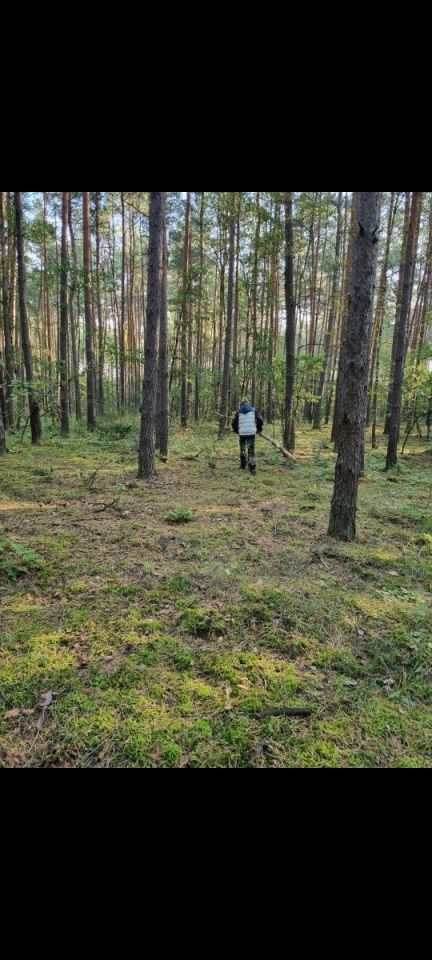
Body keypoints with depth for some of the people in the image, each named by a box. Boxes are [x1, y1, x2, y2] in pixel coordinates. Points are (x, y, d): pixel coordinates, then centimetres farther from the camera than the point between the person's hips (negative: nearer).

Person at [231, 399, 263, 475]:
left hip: (242, 433, 1)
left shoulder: (239, 412, 8)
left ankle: (243, 465, 30)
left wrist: (237, 431, 23)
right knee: (251, 450, -2)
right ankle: (252, 468, -13)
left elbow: (234, 423, 5)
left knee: (242, 449, 20)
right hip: (251, 433, -1)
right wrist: (259, 429, 15)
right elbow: (260, 420, 1)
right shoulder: (253, 410, 8)